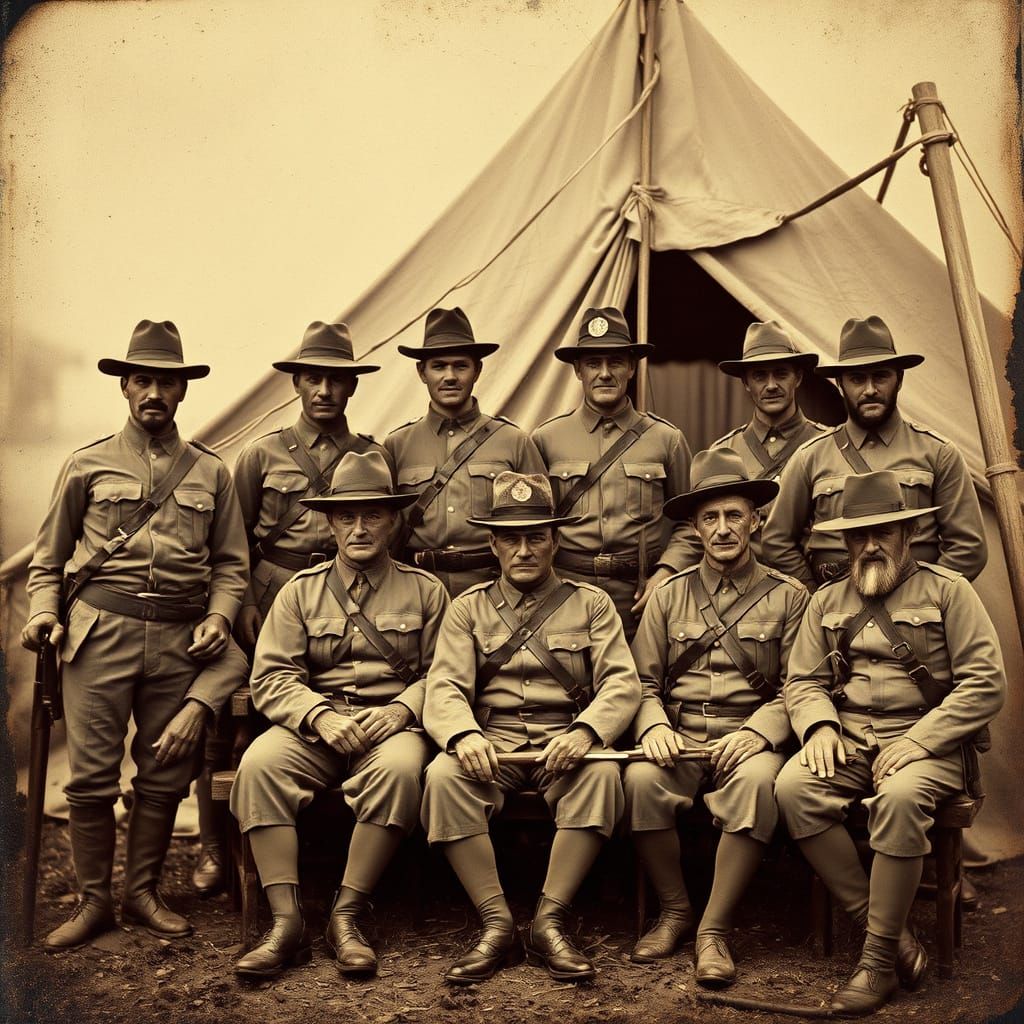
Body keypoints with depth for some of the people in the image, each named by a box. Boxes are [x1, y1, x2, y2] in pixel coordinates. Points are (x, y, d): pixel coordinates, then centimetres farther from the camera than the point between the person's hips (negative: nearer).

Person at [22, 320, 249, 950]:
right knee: (92, 774, -3)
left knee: (165, 774, 5)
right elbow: (49, 557, 14)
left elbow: (231, 562, 14)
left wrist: (219, 615, -2)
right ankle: (94, 902, 11)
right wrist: (44, 611, -2)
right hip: (99, 631, -1)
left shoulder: (211, 473, 12)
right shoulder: (88, 466, 9)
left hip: (180, 638, 2)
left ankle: (142, 894, 20)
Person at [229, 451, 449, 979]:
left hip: (393, 723, -1)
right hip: (313, 723, 1)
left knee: (400, 769, -36)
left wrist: (400, 710, -13)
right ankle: (287, 921, -26)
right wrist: (322, 717, -15)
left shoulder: (424, 590, 11)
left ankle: (346, 916, -23)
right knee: (259, 764, -30)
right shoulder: (301, 590, 12)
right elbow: (272, 677, 3)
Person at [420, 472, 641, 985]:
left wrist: (584, 732, -23)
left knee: (601, 772, -34)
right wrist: (464, 735, -23)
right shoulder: (468, 608, 14)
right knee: (443, 775, -31)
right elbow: (444, 686, 1)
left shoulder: (591, 604, 12)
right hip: (492, 742, 1)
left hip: (564, 743, 0)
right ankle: (497, 924, -24)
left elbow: (622, 683, 0)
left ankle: (549, 922, -25)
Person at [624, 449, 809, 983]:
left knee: (758, 781, -36)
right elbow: (644, 681, 10)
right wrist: (654, 726, -11)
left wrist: (757, 731, -16)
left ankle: (714, 929, -21)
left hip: (749, 740, -2)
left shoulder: (787, 596, 8)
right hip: (679, 739, 2)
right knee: (640, 778, -30)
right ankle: (674, 909, -6)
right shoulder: (669, 594, 14)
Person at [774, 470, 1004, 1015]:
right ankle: (879, 923, -16)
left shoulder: (947, 590, 2)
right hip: (849, 739, 4)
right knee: (793, 787, -27)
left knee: (900, 797, -36)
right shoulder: (827, 601, 16)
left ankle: (880, 955, -21)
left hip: (929, 739, -4)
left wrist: (918, 740, -15)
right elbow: (802, 681, 14)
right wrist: (819, 725, -9)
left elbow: (986, 684, -5)